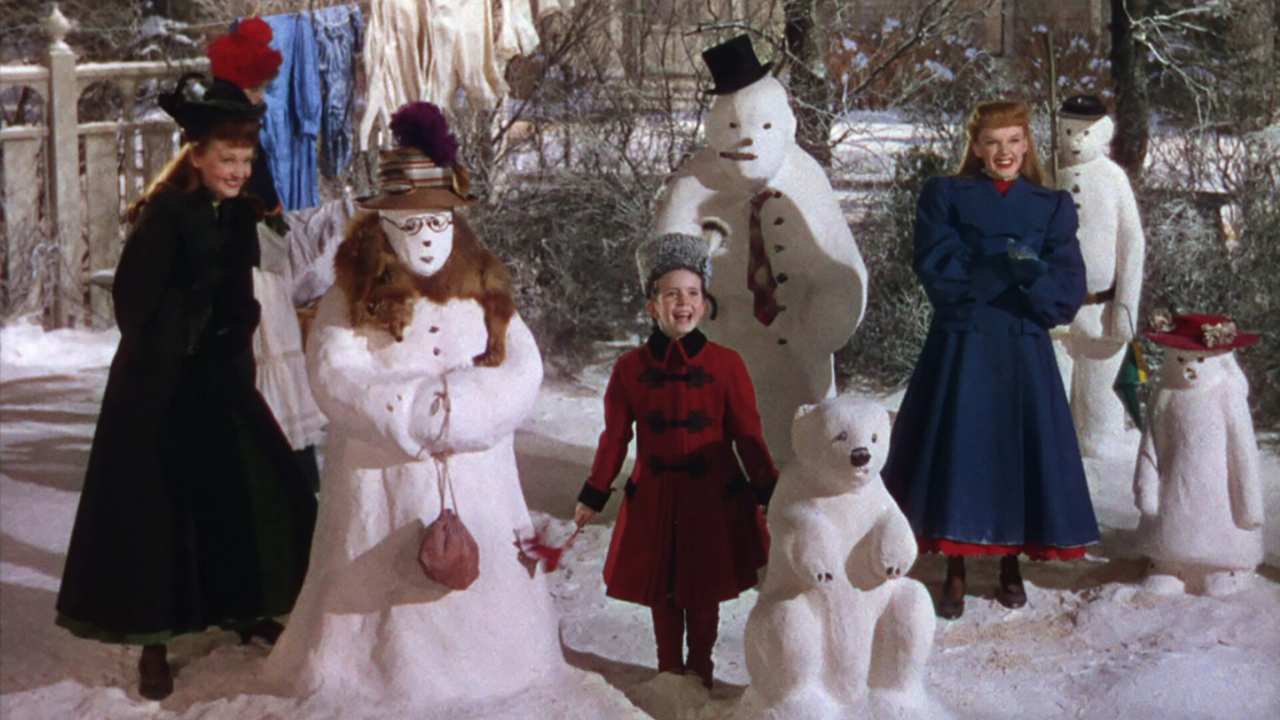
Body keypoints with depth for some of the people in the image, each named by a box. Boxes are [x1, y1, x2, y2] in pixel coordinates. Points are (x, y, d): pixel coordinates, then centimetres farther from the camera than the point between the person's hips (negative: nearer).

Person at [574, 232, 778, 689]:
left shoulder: (726, 365, -6)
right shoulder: (630, 368, -3)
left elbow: (749, 437, -3)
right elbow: (615, 437, 3)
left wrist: (769, 493, -5)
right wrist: (592, 497, 4)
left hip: (713, 499, -1)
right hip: (653, 500, 1)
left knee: (704, 592, 11)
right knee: (660, 592, 12)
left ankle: (700, 668, 31)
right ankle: (669, 669, 31)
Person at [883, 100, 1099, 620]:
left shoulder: (1054, 206, 7)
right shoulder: (944, 196, 5)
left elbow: (1068, 291, -4)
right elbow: (936, 271, -9)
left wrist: (976, 275, -16)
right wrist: (1011, 269, -14)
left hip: (1024, 353, 1)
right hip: (960, 348, -1)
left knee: (1019, 451, 5)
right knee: (955, 453, 0)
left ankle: (1011, 566, 23)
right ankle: (955, 572, 13)